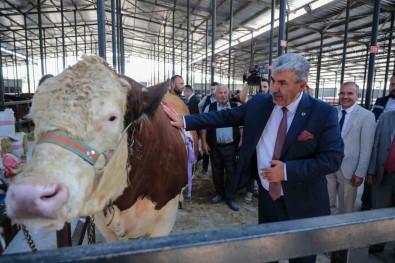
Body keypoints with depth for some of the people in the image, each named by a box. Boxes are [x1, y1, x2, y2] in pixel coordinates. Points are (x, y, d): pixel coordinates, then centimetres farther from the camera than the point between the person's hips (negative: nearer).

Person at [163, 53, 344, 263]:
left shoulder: (323, 113, -14)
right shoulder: (259, 103, -5)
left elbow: (333, 158, -16)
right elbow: (224, 117, -2)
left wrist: (287, 170, -24)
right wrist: (185, 121, -8)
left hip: (302, 205, -3)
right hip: (267, 198, 3)